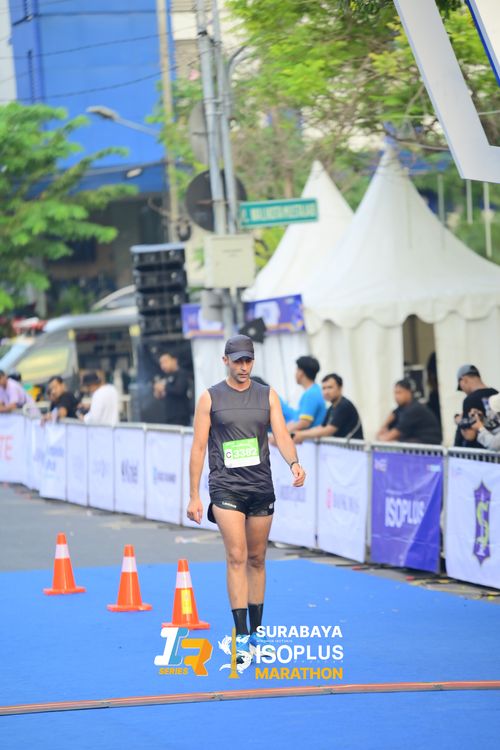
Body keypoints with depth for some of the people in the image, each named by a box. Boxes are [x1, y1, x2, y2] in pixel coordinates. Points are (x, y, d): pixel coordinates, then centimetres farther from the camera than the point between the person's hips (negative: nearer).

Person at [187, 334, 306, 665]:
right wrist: (194, 496, -1)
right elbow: (199, 446, 3)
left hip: (261, 487, 3)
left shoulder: (267, 395, 8)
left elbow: (282, 435, -3)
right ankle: (241, 638, -15)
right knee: (237, 557, -13)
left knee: (257, 560, 10)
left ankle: (255, 633, 21)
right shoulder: (210, 398, 1)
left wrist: (294, 462, -24)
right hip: (226, 487, -3)